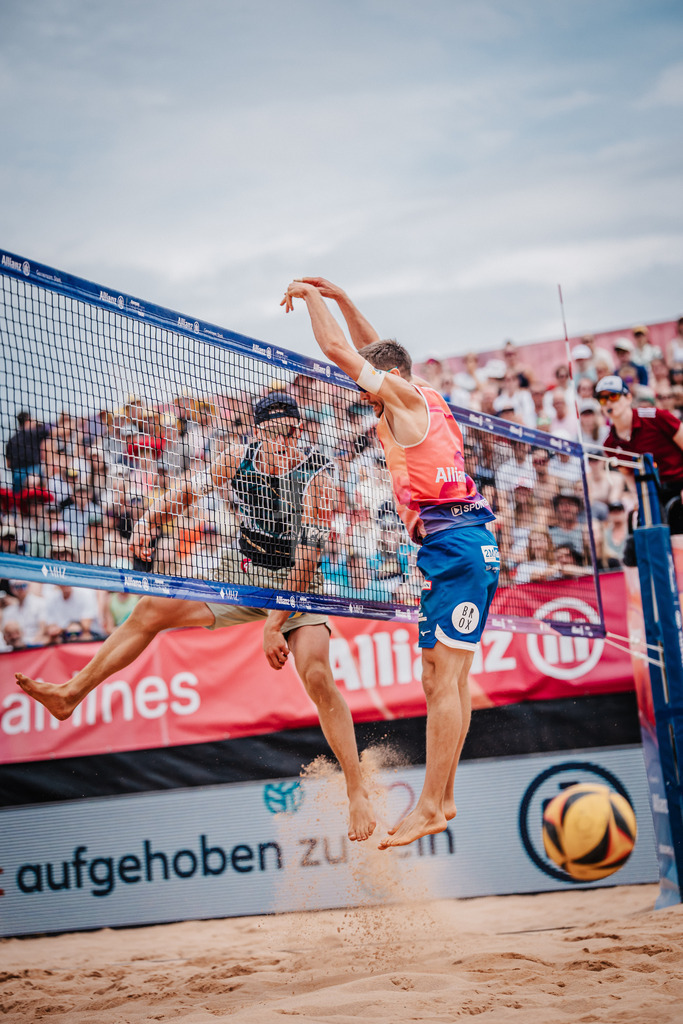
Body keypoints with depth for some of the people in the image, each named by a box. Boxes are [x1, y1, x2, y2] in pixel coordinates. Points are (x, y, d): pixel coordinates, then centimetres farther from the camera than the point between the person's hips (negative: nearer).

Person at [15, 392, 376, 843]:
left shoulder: (315, 478, -22)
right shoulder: (240, 458, -8)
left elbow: (306, 565, -25)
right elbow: (188, 492, 7)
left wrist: (274, 625, -29)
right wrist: (150, 520, -12)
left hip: (298, 586, -6)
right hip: (245, 577, 6)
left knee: (317, 677, -27)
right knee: (152, 609, -1)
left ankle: (358, 789, -17)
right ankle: (72, 693, 10)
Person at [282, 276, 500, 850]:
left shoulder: (407, 397, -4)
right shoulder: (419, 399, 20)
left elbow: (339, 350, -4)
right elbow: (372, 349, 35)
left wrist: (311, 297, 10)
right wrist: (339, 297, 30)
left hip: (453, 542, -10)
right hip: (467, 546, 10)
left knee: (441, 680, -12)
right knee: (450, 680, 9)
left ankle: (430, 810, -12)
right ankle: (442, 800, 13)